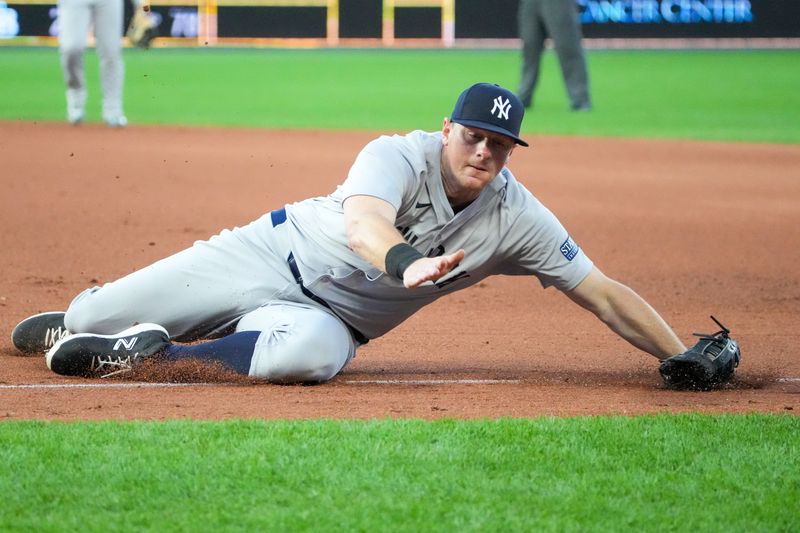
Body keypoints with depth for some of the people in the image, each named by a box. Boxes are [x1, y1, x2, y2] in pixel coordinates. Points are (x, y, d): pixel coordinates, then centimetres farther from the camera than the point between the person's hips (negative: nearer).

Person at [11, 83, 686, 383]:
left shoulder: (517, 218, -11)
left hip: (331, 316, 1)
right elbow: (361, 223, -42)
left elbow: (602, 292, -9)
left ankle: (152, 347, -16)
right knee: (96, 315, -1)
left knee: (309, 351, -40)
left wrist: (684, 357, -19)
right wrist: (405, 263, -65)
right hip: (274, 253, -1)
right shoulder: (398, 156, -20)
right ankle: (82, 320, 40)